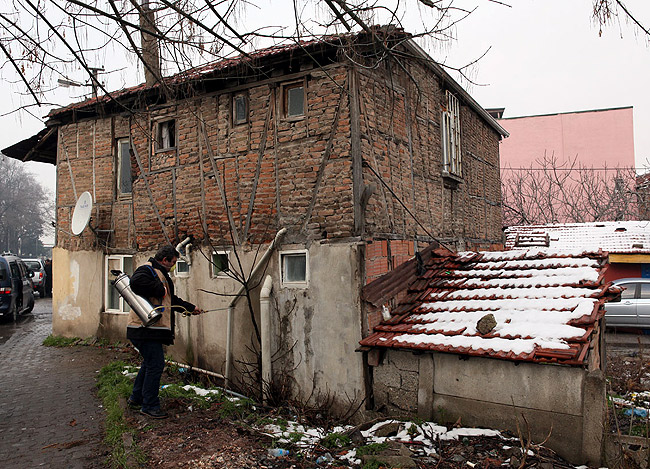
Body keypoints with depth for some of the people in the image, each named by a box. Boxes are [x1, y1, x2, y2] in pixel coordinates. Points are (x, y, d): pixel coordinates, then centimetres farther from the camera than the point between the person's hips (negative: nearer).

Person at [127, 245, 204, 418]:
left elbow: (172, 300, 32)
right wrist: (160, 289, -22)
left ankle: (136, 398, 34)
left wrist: (191, 308, 35)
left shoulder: (161, 274, 23)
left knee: (150, 363, 20)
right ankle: (149, 406, 2)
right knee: (155, 364, -8)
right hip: (145, 328, -11)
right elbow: (137, 282, -34)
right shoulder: (147, 269, -10)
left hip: (153, 329, 11)